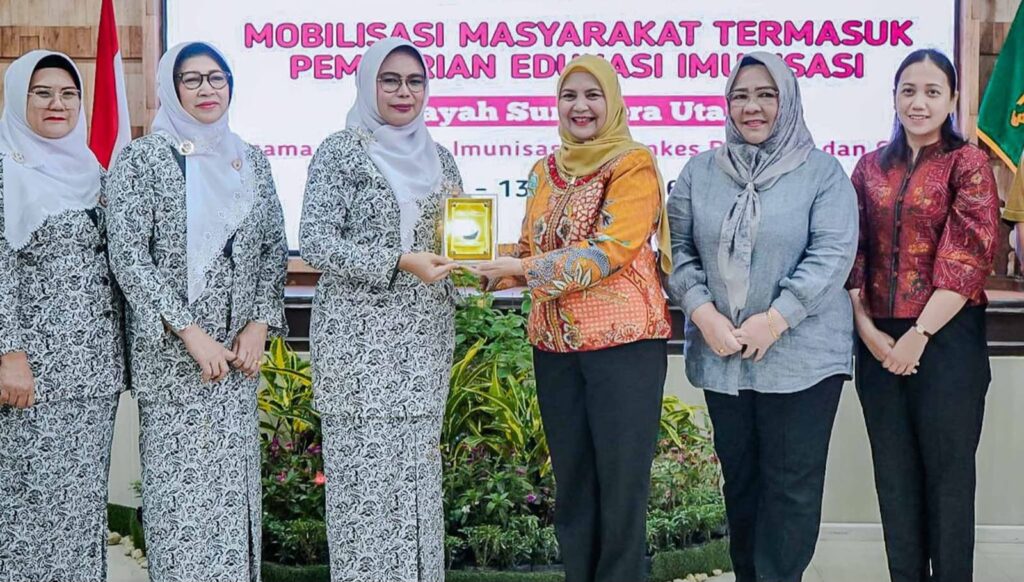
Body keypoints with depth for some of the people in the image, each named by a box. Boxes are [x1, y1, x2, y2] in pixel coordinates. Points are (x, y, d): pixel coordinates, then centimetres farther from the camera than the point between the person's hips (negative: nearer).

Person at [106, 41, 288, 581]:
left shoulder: (251, 160, 11)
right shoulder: (142, 157, -3)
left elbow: (273, 247, 11)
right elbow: (128, 256, -10)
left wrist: (260, 324, -3)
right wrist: (190, 332, -15)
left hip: (238, 351, 4)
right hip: (171, 351, -4)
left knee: (234, 482, 7)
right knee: (177, 483, -2)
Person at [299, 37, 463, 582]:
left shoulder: (438, 157, 13)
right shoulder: (340, 151, -3)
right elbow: (314, 240, -11)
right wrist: (398, 262, -20)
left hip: (425, 334, 5)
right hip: (360, 335, -5)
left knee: (418, 465, 7)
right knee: (364, 467, -5)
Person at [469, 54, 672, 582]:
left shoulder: (633, 166, -6)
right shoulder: (545, 172, 13)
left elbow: (609, 251, -17)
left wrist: (522, 267, -21)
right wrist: (495, 270, -2)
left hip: (623, 341, -6)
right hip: (555, 345, 6)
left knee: (621, 484, -1)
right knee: (571, 481, 12)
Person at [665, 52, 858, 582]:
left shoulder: (821, 171, -1)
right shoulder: (700, 172, 8)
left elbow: (832, 254, -10)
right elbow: (679, 250, 5)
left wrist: (774, 320, -18)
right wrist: (704, 314, -11)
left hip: (801, 355, -3)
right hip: (721, 355, 3)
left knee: (793, 483, 0)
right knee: (740, 477, 13)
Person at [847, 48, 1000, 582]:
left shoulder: (968, 163, -3)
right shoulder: (871, 168, 10)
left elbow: (968, 258, -11)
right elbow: (853, 252, 7)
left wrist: (920, 334, -15)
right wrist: (866, 328, -6)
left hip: (946, 338, -4)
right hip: (879, 340, 4)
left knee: (947, 470, 4)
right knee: (894, 472, 11)